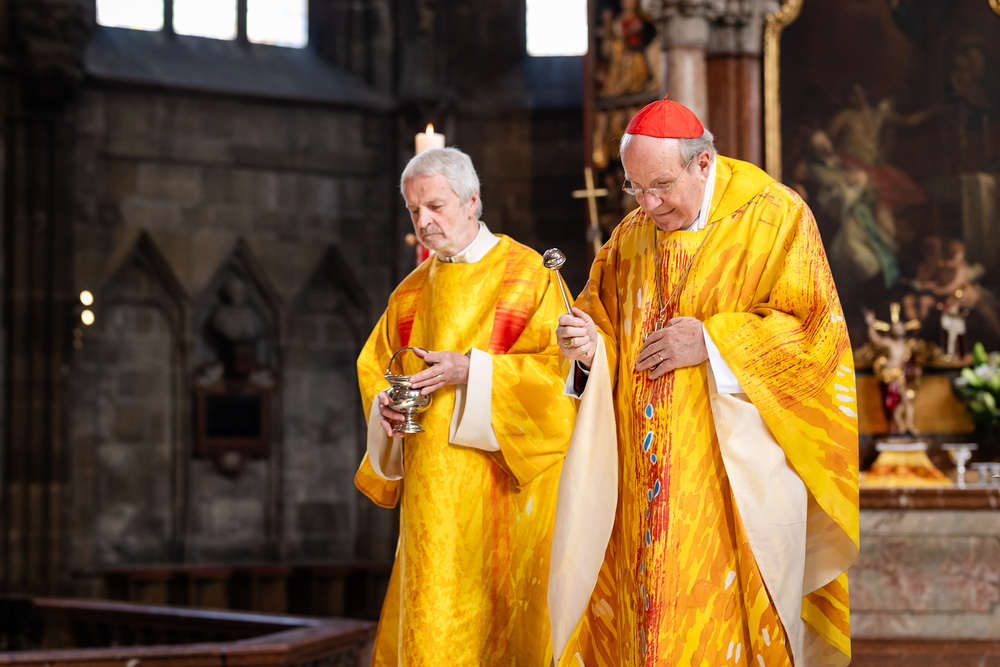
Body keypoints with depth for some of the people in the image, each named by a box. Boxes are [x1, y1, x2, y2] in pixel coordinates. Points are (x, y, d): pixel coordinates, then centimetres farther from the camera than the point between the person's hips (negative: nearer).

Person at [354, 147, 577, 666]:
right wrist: (384, 404, -4)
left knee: (501, 610, -5)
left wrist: (471, 371, -18)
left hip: (502, 479, -4)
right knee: (430, 617, 0)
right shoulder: (411, 292, 15)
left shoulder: (528, 273, -1)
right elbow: (374, 369, 19)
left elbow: (560, 364, -9)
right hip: (431, 491, 4)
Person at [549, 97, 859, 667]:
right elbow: (603, 322, 17)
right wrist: (592, 347, -6)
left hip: (734, 470, -5)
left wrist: (711, 341, -14)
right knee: (635, 612, 2)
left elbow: (814, 328, -9)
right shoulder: (631, 237, 13)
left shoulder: (774, 218, -3)